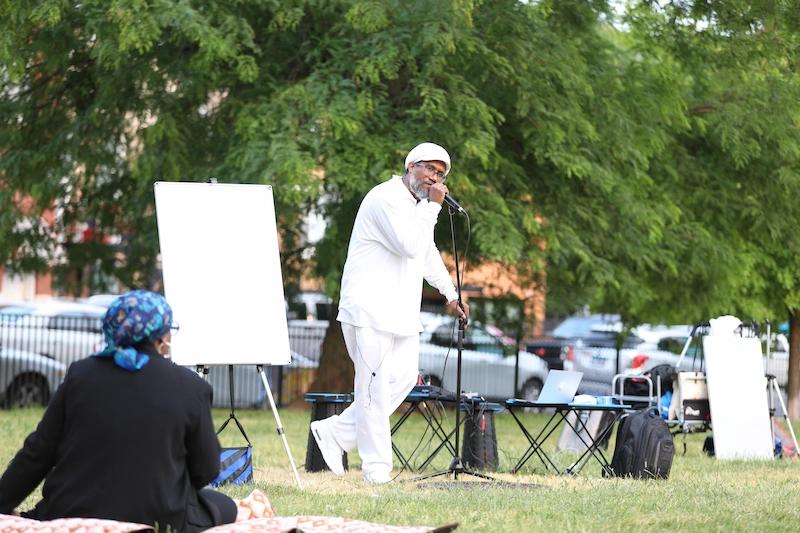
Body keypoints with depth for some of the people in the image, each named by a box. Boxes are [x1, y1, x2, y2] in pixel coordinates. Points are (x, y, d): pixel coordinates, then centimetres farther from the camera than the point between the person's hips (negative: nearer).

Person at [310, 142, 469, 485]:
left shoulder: (418, 206, 20)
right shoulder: (386, 199, -12)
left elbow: (428, 253, 33)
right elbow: (411, 246, -22)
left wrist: (450, 294, 35)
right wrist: (431, 207, -15)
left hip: (401, 312, 10)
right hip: (371, 311, -10)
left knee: (404, 378, 3)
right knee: (375, 386, -7)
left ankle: (336, 432, 11)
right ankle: (376, 467, -4)